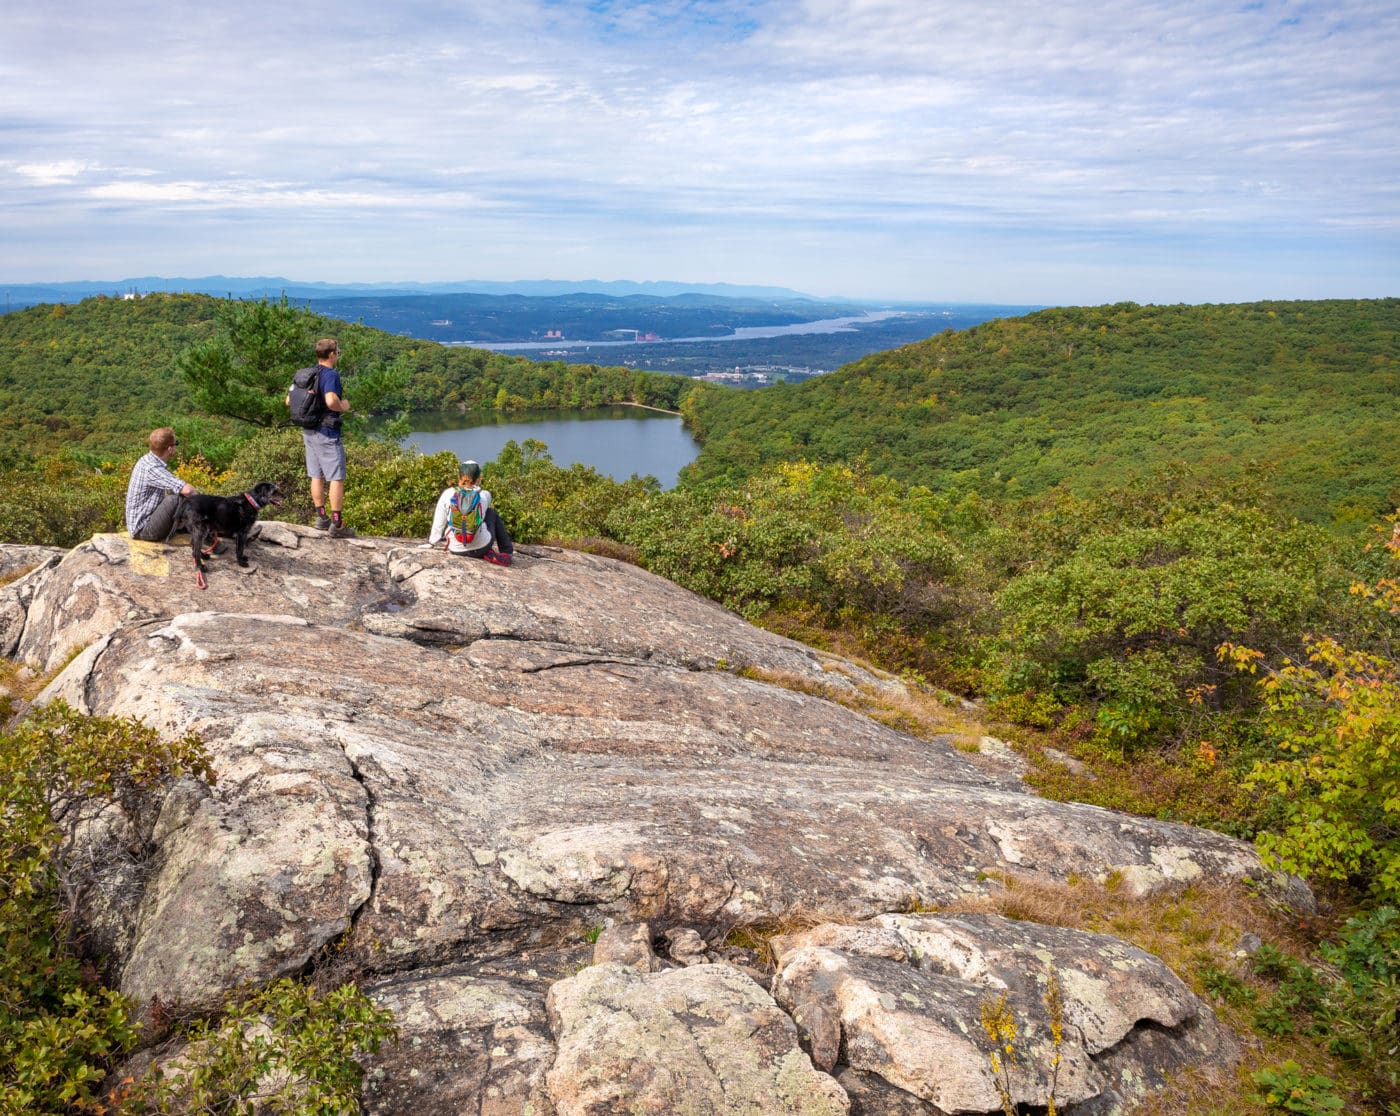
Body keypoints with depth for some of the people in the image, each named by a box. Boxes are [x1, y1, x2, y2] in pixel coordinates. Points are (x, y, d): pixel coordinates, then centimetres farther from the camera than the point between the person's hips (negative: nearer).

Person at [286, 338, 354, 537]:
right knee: (336, 478, -3)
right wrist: (343, 407, -12)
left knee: (317, 476, 14)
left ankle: (321, 517, 21)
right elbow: (331, 400, -31)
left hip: (309, 431, 8)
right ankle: (337, 524, -4)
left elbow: (289, 400, 12)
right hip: (327, 433, -8)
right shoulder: (331, 374, -16)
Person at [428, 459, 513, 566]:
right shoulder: (485, 495, -6)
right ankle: (507, 552, 23)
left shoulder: (448, 494, -6)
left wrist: (432, 543, 14)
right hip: (480, 548, -1)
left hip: (456, 549, 1)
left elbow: (439, 523, 1)